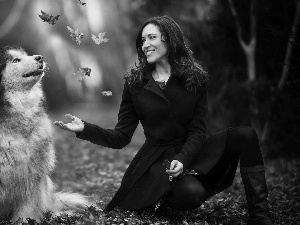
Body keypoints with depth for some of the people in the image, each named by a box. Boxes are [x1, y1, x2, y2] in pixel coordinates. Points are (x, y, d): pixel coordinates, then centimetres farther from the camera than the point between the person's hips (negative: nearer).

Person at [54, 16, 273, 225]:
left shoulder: (196, 78, 2)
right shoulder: (135, 82, -1)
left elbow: (198, 131, -4)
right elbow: (121, 137, -1)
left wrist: (182, 159, -24)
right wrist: (85, 129, -18)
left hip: (190, 152, 3)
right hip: (156, 159, -2)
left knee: (245, 135, -21)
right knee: (192, 193, -35)